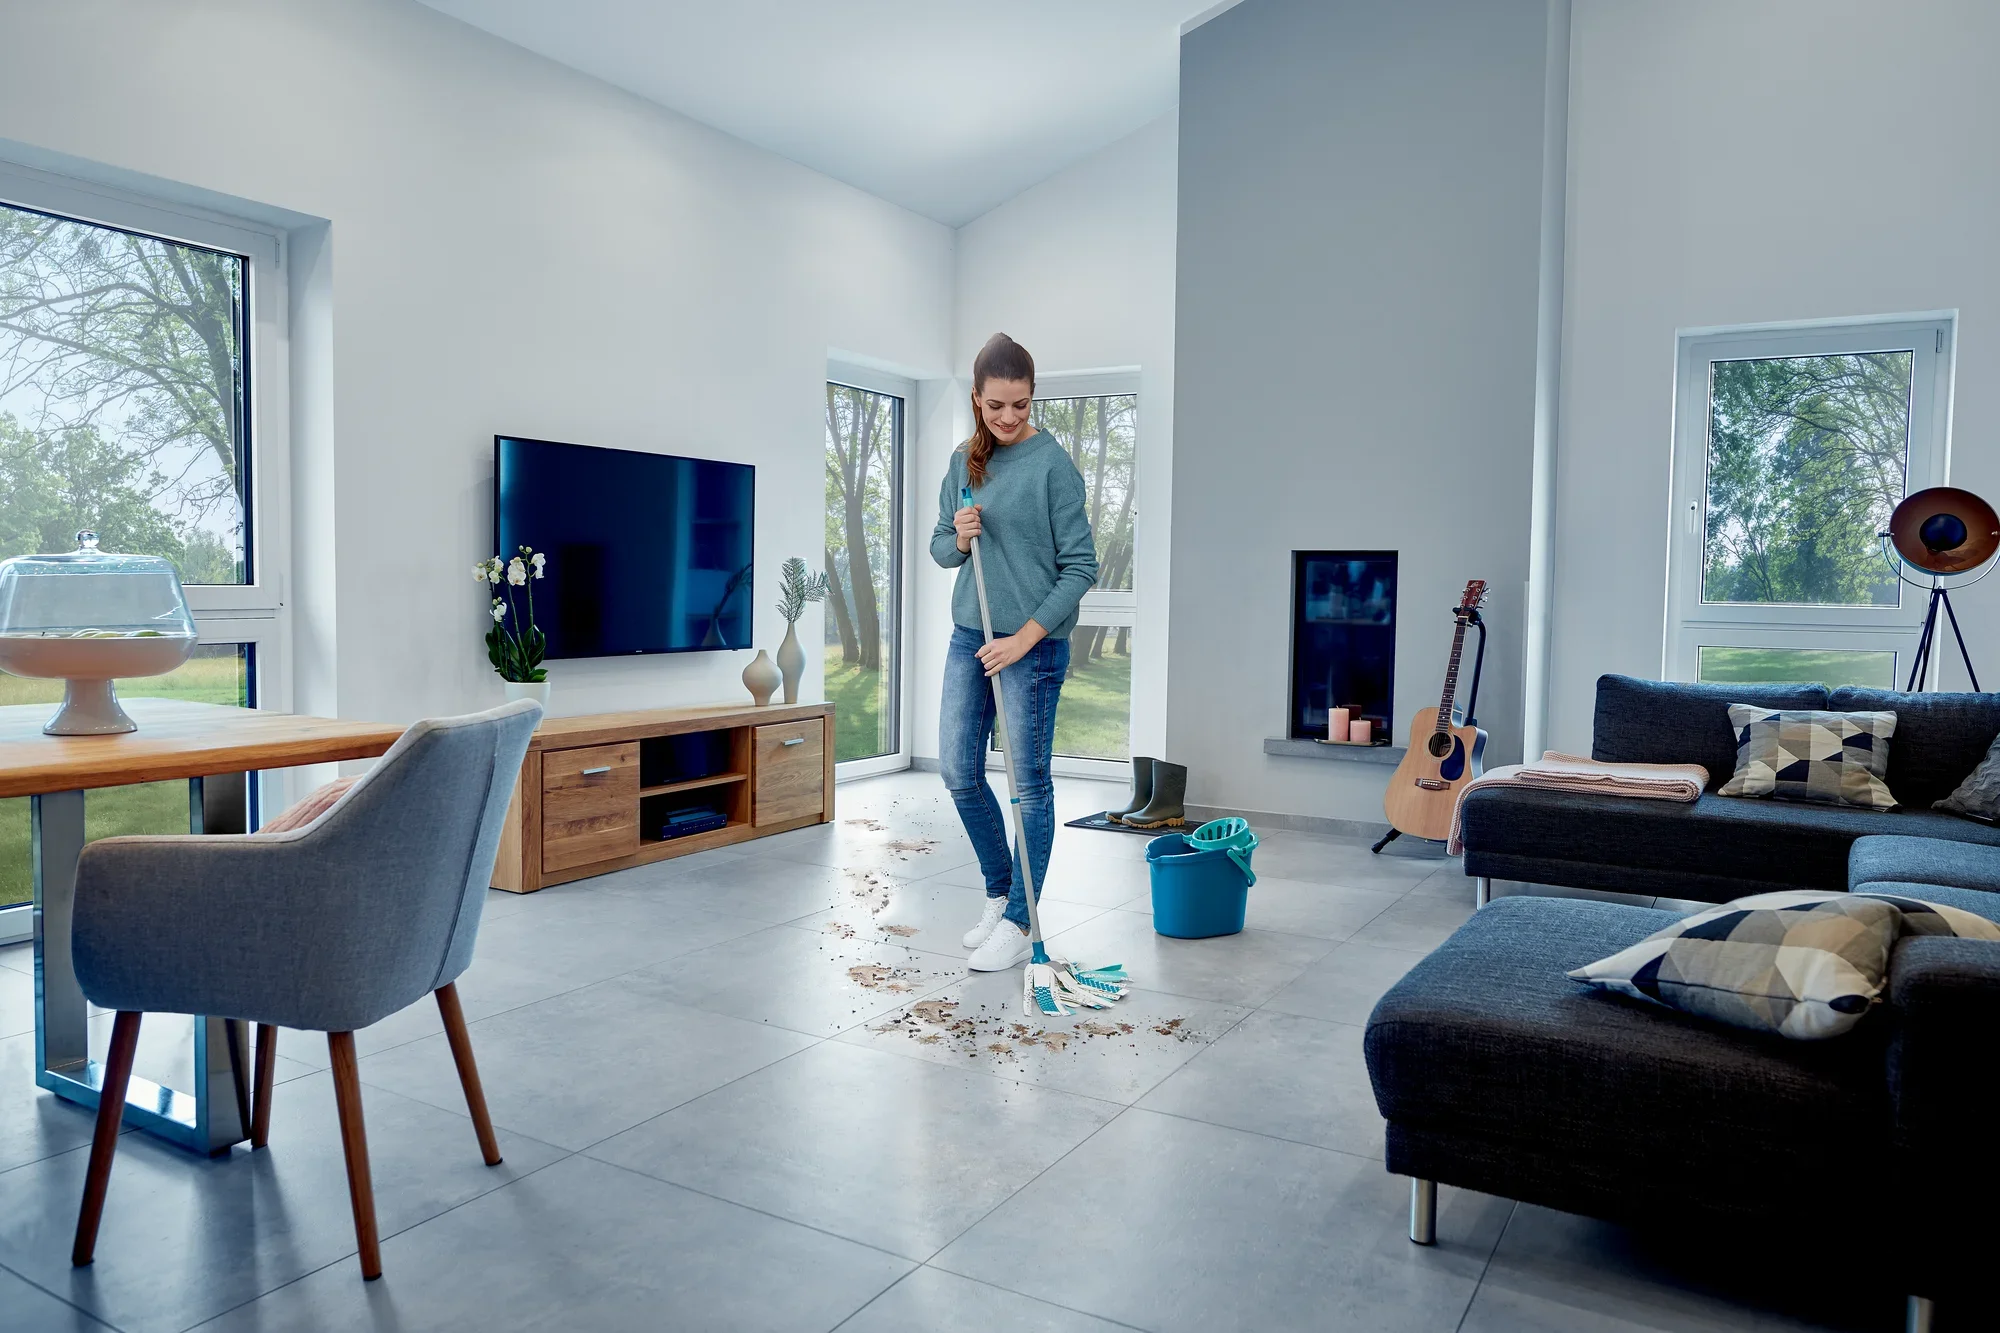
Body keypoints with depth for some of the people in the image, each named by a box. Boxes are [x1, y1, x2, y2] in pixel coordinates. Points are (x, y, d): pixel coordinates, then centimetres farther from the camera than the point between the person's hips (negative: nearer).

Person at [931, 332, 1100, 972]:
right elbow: (940, 550, 14)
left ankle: (1018, 923, 12)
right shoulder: (964, 461, 8)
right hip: (968, 636, 6)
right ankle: (1000, 892, 28)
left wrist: (1025, 637, -16)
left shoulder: (1053, 463, -9)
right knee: (959, 773, 9)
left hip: (1034, 642, -6)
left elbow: (1080, 565, -10)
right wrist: (960, 537, -10)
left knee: (1030, 782, 2)